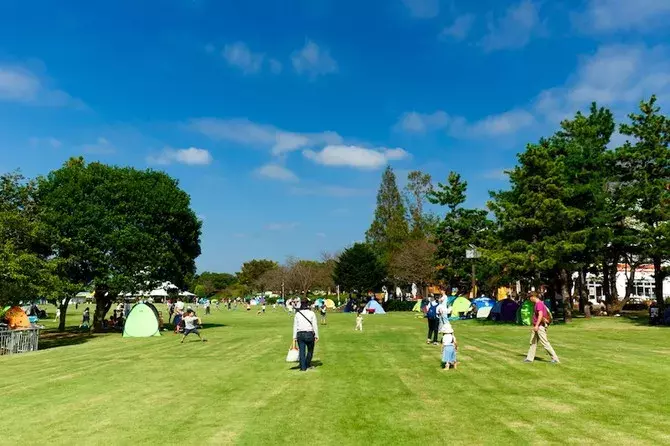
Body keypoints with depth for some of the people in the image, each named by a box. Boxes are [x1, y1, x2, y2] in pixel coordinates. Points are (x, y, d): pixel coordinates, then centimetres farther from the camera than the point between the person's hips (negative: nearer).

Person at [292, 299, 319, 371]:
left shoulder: (297, 314, 3)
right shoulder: (311, 313, -3)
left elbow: (295, 326, 3)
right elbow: (315, 325, -5)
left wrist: (294, 337, 6)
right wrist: (316, 335, 0)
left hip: (300, 334, 2)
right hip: (309, 334, -2)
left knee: (302, 351, 7)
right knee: (310, 350, 17)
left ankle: (303, 367, 6)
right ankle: (308, 364, 25)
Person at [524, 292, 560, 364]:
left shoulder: (539, 304, -16)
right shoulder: (537, 304, 14)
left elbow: (540, 315, -27)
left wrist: (536, 325, -29)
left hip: (540, 326, -10)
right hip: (536, 327, 10)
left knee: (545, 343, -7)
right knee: (533, 342, 13)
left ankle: (555, 358, -1)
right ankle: (530, 358, 18)